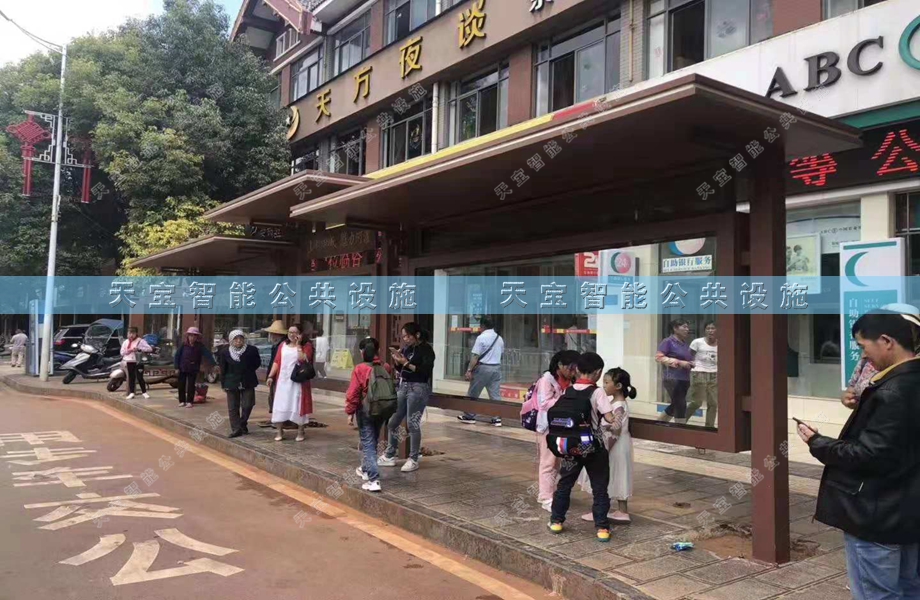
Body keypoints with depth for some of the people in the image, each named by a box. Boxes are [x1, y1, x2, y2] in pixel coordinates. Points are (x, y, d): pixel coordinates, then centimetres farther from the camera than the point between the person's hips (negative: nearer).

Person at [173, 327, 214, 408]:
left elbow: (208, 354, -14)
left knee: (191, 385, 3)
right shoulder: (184, 345, -4)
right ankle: (182, 401, 19)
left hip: (193, 369, -1)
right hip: (183, 368, 1)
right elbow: (177, 355, -2)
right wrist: (177, 366, -8)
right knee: (181, 385, 7)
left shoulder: (200, 346, -6)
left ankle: (190, 401, 12)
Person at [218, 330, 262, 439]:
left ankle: (243, 424, 24)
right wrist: (224, 383, 1)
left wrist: (248, 371, 4)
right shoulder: (225, 351, -4)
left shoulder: (252, 350, -7)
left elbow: (257, 363, 9)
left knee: (247, 405, 0)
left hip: (248, 383, 0)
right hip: (232, 383, 0)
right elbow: (223, 368, 2)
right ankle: (236, 429, 9)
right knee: (233, 407, 3)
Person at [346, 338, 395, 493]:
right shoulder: (386, 368, 0)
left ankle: (374, 480, -11)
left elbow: (353, 393, -13)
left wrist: (350, 412, -4)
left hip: (366, 411, -5)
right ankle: (366, 469, 42)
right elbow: (392, 389, 10)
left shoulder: (360, 369, -14)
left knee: (368, 444, -1)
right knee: (373, 442, 23)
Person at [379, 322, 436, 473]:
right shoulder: (407, 348, 10)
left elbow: (426, 371, -18)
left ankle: (413, 460, 4)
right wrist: (396, 360, -5)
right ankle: (390, 456, 20)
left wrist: (406, 363, -20)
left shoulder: (426, 349, -9)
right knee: (392, 422, 9)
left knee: (413, 423, -6)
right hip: (403, 386, 8)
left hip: (418, 388, -8)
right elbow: (401, 369, 15)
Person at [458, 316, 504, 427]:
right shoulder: (499, 338, 11)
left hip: (483, 368, -6)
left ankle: (469, 416, 15)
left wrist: (469, 370, -14)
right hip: (496, 368, 6)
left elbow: (475, 356, -16)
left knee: (473, 393, 7)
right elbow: (501, 354, 15)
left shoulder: (481, 337, -11)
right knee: (495, 394, 6)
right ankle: (496, 418, 3)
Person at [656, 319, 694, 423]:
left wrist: (691, 363, 4)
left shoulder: (685, 344, 14)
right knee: (680, 406, -8)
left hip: (685, 380, 8)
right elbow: (658, 357, -15)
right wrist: (679, 362, -19)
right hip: (673, 379, -8)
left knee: (675, 406, 15)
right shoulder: (668, 341, -8)